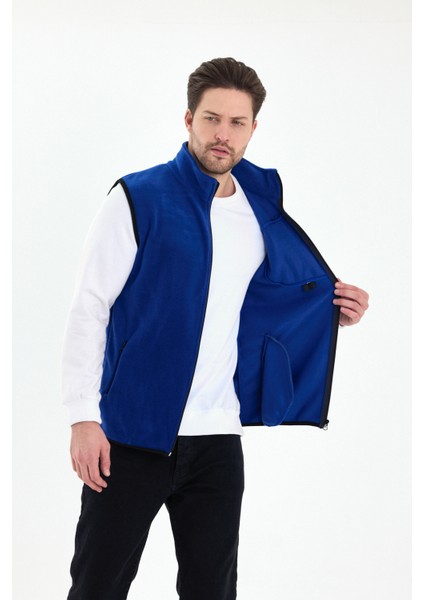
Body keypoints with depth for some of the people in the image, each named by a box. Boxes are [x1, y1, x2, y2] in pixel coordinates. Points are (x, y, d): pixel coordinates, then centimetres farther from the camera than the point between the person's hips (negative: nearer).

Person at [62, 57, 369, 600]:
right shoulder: (138, 199, -6)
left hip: (217, 438, 4)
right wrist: (83, 417, -14)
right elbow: (89, 307, -7)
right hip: (132, 432, -4)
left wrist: (336, 312, 4)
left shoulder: (262, 212, 9)